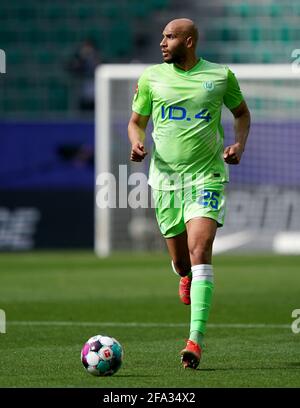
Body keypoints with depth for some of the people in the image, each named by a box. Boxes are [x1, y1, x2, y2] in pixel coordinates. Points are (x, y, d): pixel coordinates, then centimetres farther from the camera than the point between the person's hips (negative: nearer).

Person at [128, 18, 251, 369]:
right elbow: (136, 121, 14)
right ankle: (187, 276, 51)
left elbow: (242, 113, 16)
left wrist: (239, 144, -3)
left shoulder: (220, 76, 0)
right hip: (165, 177, 3)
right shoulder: (151, 77, 3)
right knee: (181, 262, 9)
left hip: (207, 176, -3)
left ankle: (196, 340, -24)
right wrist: (137, 143, -9)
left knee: (199, 250, -20)